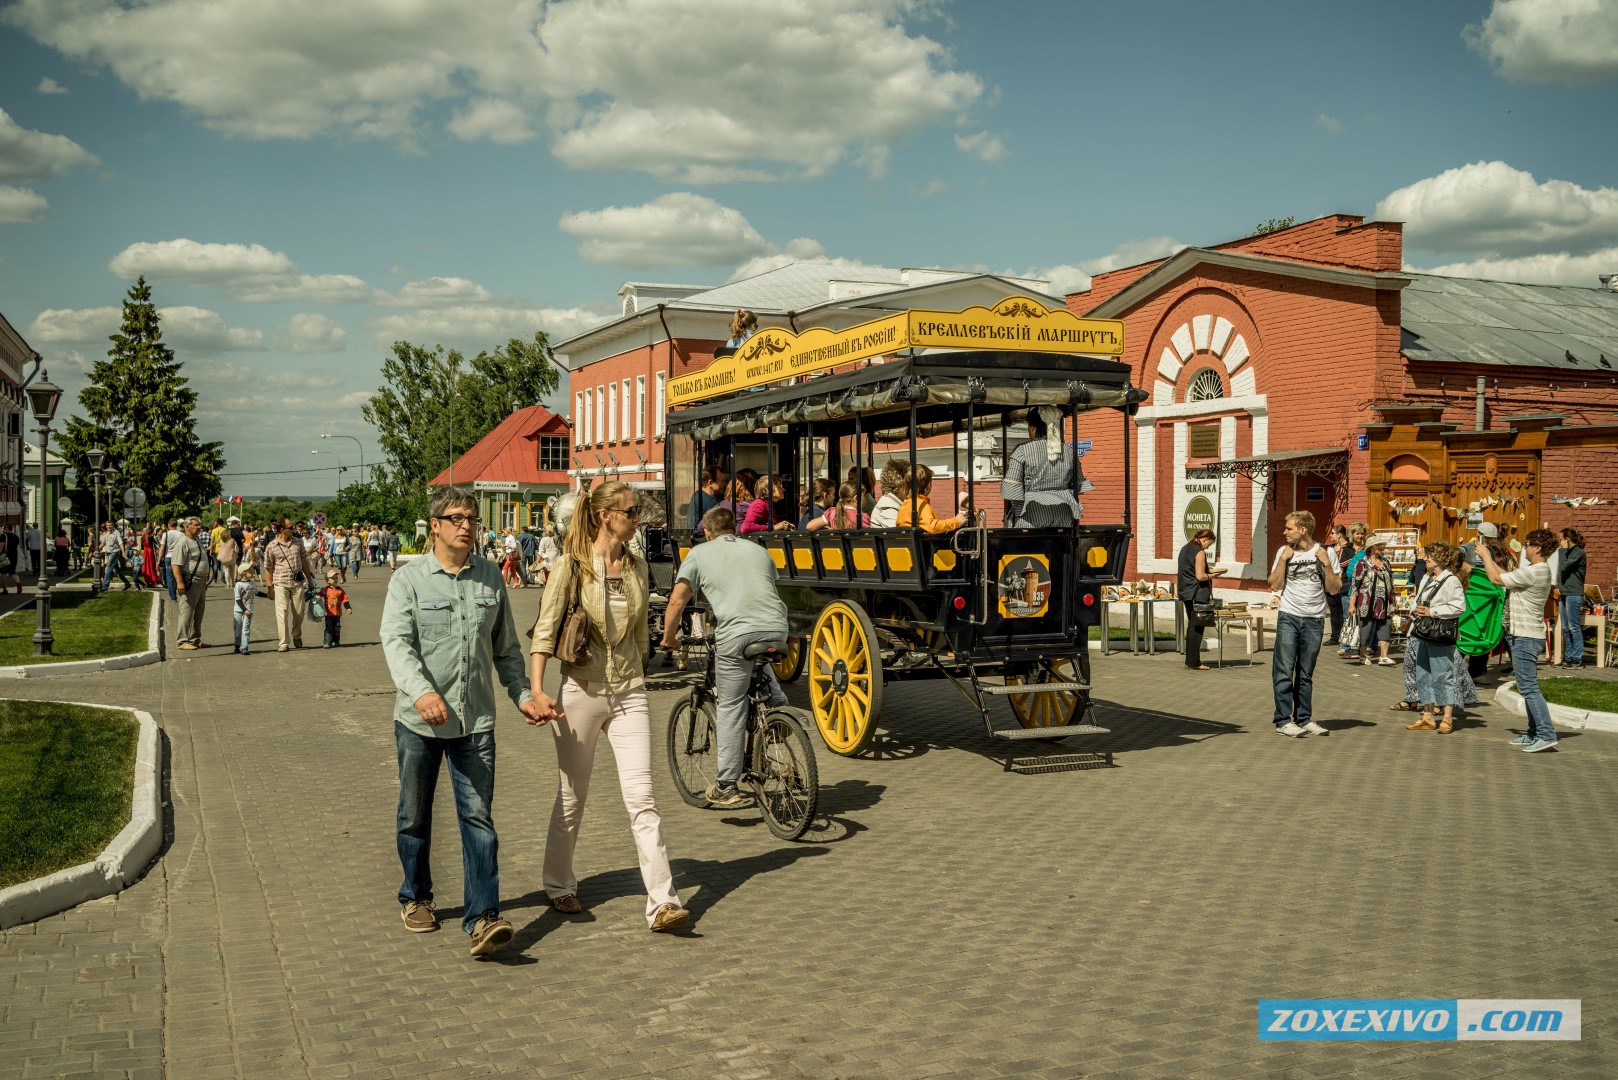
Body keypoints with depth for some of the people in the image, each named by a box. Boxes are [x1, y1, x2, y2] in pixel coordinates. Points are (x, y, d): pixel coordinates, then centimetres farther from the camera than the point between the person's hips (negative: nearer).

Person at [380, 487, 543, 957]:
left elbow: (506, 647, 16)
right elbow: (396, 641, -17)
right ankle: (415, 898, 34)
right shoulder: (409, 578, -3)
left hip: (475, 720, 1)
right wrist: (421, 691, -33)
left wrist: (522, 695, 7)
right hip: (418, 720, -1)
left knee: (478, 817, -7)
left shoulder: (490, 578, 9)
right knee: (414, 816, 13)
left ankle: (482, 918, -9)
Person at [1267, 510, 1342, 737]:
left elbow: (1334, 589, 1)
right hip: (1289, 618, -1)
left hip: (1315, 620, 1)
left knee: (1306, 675, 10)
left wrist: (1326, 564, -10)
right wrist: (1284, 559, -9)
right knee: (1284, 671, -5)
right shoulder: (1284, 552, 3)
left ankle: (1304, 719, 17)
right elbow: (1275, 585, -2)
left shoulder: (1326, 553, 2)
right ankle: (1283, 721, -3)